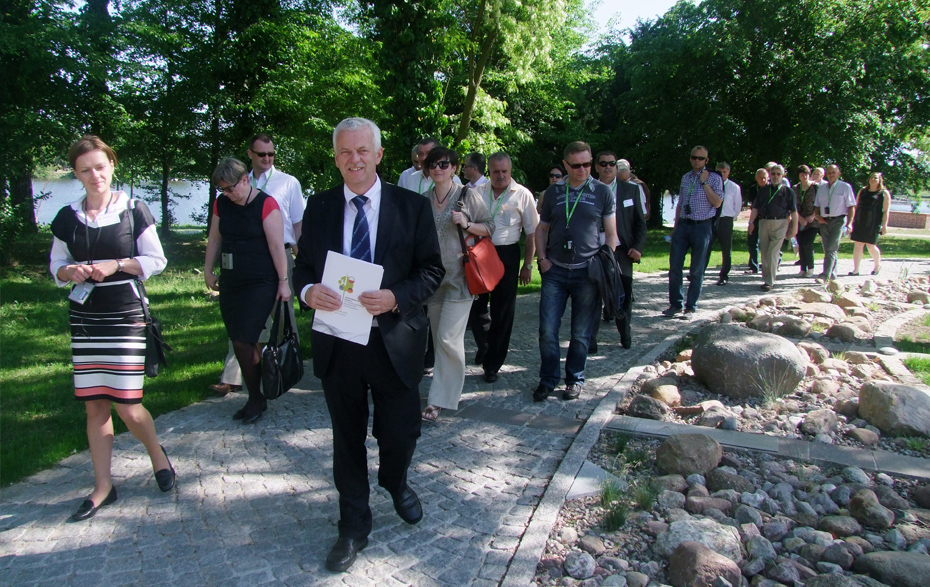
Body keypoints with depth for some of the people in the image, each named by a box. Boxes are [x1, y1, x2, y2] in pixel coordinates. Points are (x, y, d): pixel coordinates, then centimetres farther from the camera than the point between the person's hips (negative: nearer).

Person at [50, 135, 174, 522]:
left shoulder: (134, 211, -2)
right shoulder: (67, 218, 6)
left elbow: (156, 260, -1)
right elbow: (55, 265, 12)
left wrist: (116, 265, -14)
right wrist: (70, 272, -9)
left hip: (126, 317, -3)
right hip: (84, 319, 3)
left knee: (126, 405, -5)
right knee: (94, 406, 6)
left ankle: (157, 453, 25)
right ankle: (102, 487, 19)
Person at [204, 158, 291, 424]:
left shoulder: (266, 204, -11)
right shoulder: (221, 203, 7)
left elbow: (276, 245, -12)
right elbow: (214, 239, 16)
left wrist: (283, 281, -13)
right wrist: (208, 271, 16)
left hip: (260, 283, -6)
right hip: (230, 282, 6)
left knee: (245, 341, -9)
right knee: (239, 342, 8)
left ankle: (256, 399, 10)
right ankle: (255, 397, 21)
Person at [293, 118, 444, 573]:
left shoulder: (412, 206, -2)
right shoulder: (318, 207, 4)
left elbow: (432, 269, -2)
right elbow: (302, 266, 7)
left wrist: (396, 297, -20)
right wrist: (308, 291, -16)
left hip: (394, 341, -1)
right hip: (336, 342, 2)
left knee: (400, 431, 9)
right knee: (347, 436, 14)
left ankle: (395, 484, 46)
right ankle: (354, 526, 33)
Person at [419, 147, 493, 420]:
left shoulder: (468, 196, -1)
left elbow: (489, 227, 3)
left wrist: (466, 224, -14)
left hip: (459, 277, -4)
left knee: (448, 338, -10)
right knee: (438, 338, 10)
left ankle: (440, 400, -4)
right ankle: (445, 392, 25)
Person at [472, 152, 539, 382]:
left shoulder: (522, 195, -2)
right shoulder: (478, 192, 5)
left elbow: (531, 233, 0)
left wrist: (527, 265, -2)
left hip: (506, 255, -2)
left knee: (502, 312, 5)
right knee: (474, 305, 7)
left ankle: (492, 365, 17)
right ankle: (483, 344, 34)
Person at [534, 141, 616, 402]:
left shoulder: (602, 192, 3)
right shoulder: (553, 192, 8)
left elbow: (611, 234, 5)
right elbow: (542, 229, 14)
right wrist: (542, 259, 1)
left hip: (587, 272, -1)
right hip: (555, 271, 2)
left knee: (581, 332, 6)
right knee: (547, 329, -1)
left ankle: (575, 379, 21)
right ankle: (548, 379, 14)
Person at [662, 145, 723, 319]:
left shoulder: (714, 178, 0)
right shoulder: (685, 178, 13)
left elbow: (717, 203, -12)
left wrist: (705, 182, -14)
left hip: (701, 226, -4)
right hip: (683, 225, 4)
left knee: (697, 271, 2)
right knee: (674, 266, 0)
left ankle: (691, 307, 11)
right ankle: (675, 304, 11)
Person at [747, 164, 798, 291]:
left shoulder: (788, 191, 6)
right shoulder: (763, 190, 14)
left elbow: (794, 211, 4)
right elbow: (755, 208, 13)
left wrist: (794, 227, 0)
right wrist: (751, 221, 2)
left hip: (780, 223, -3)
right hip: (764, 222, 4)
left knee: (773, 253, -10)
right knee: (764, 253, 7)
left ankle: (770, 282, -7)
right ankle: (766, 278, 19)